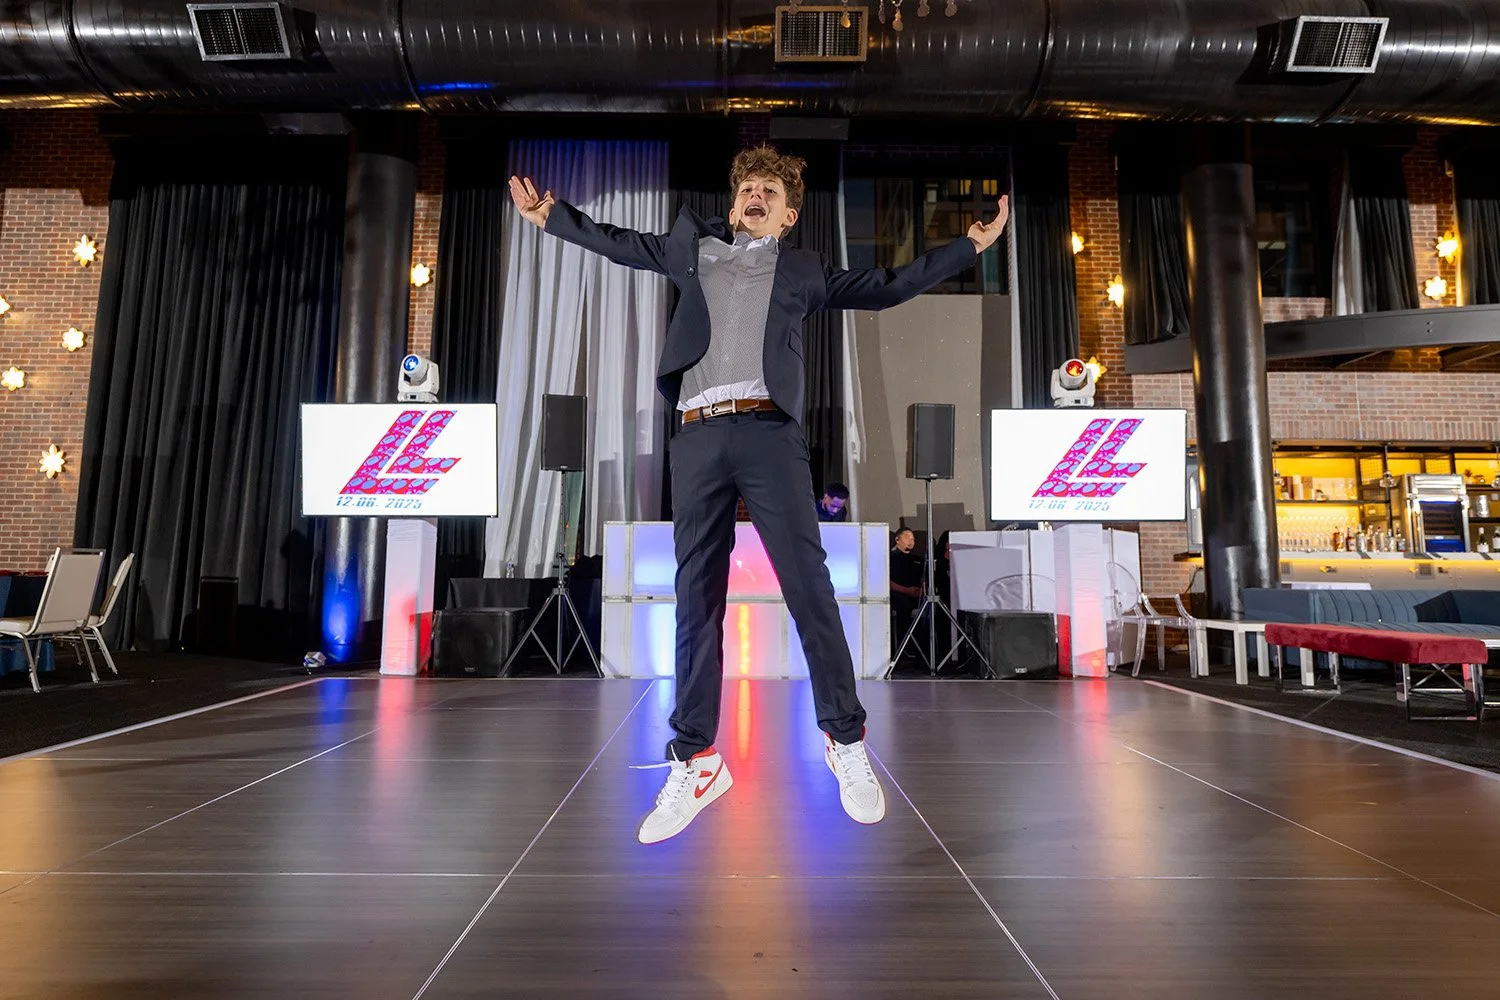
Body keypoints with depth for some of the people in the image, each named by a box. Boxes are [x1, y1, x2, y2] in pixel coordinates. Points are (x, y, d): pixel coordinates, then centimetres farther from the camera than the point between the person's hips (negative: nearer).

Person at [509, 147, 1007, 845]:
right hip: (698, 436, 2)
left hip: (769, 431, -1)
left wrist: (969, 246, 22)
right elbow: (618, 242, 35)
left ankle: (845, 742, 7)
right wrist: (550, 213, 37)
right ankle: (696, 761, 9)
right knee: (696, 599, 1)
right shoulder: (695, 248, 26)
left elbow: (884, 288, 23)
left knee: (808, 584, -8)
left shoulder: (803, 270, 22)